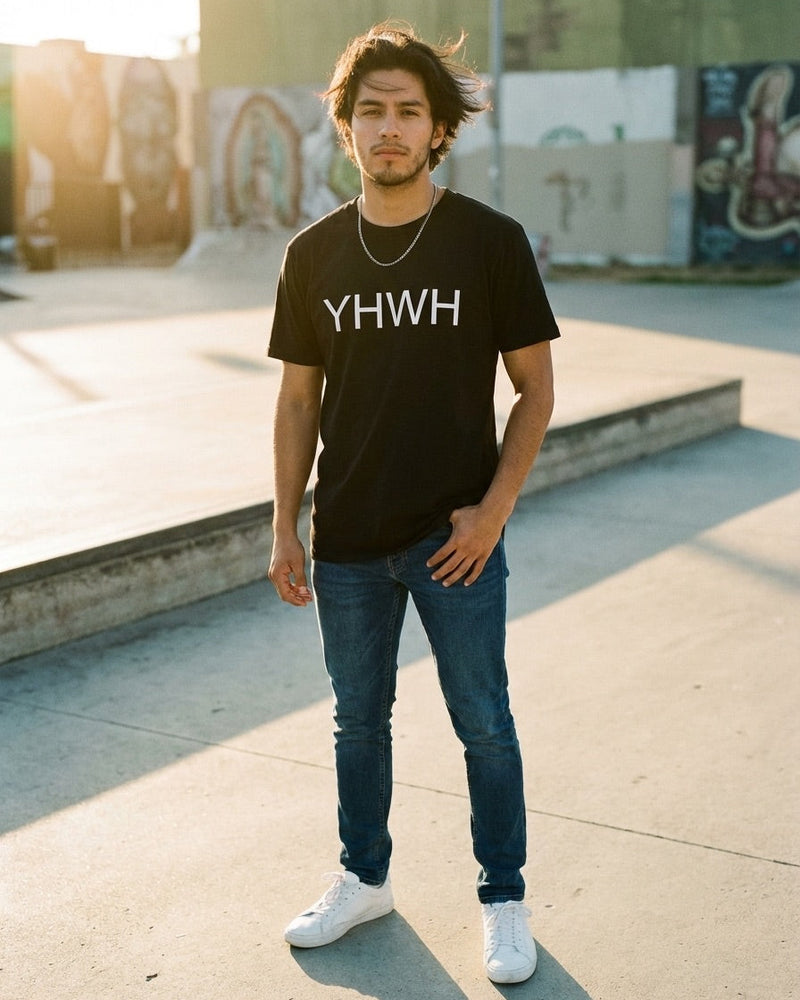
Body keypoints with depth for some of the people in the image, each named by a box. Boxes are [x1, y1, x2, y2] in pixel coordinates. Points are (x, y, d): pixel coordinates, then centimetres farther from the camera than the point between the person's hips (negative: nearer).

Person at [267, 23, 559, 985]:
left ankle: (503, 901, 26)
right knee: (357, 719, 16)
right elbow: (298, 399, 7)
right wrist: (284, 528, 3)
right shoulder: (313, 254, 2)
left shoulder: (491, 241, -6)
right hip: (346, 543, 3)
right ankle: (363, 879, 36)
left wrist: (493, 508, -11)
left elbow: (536, 386, -2)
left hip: (455, 538, -3)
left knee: (484, 724, 8)